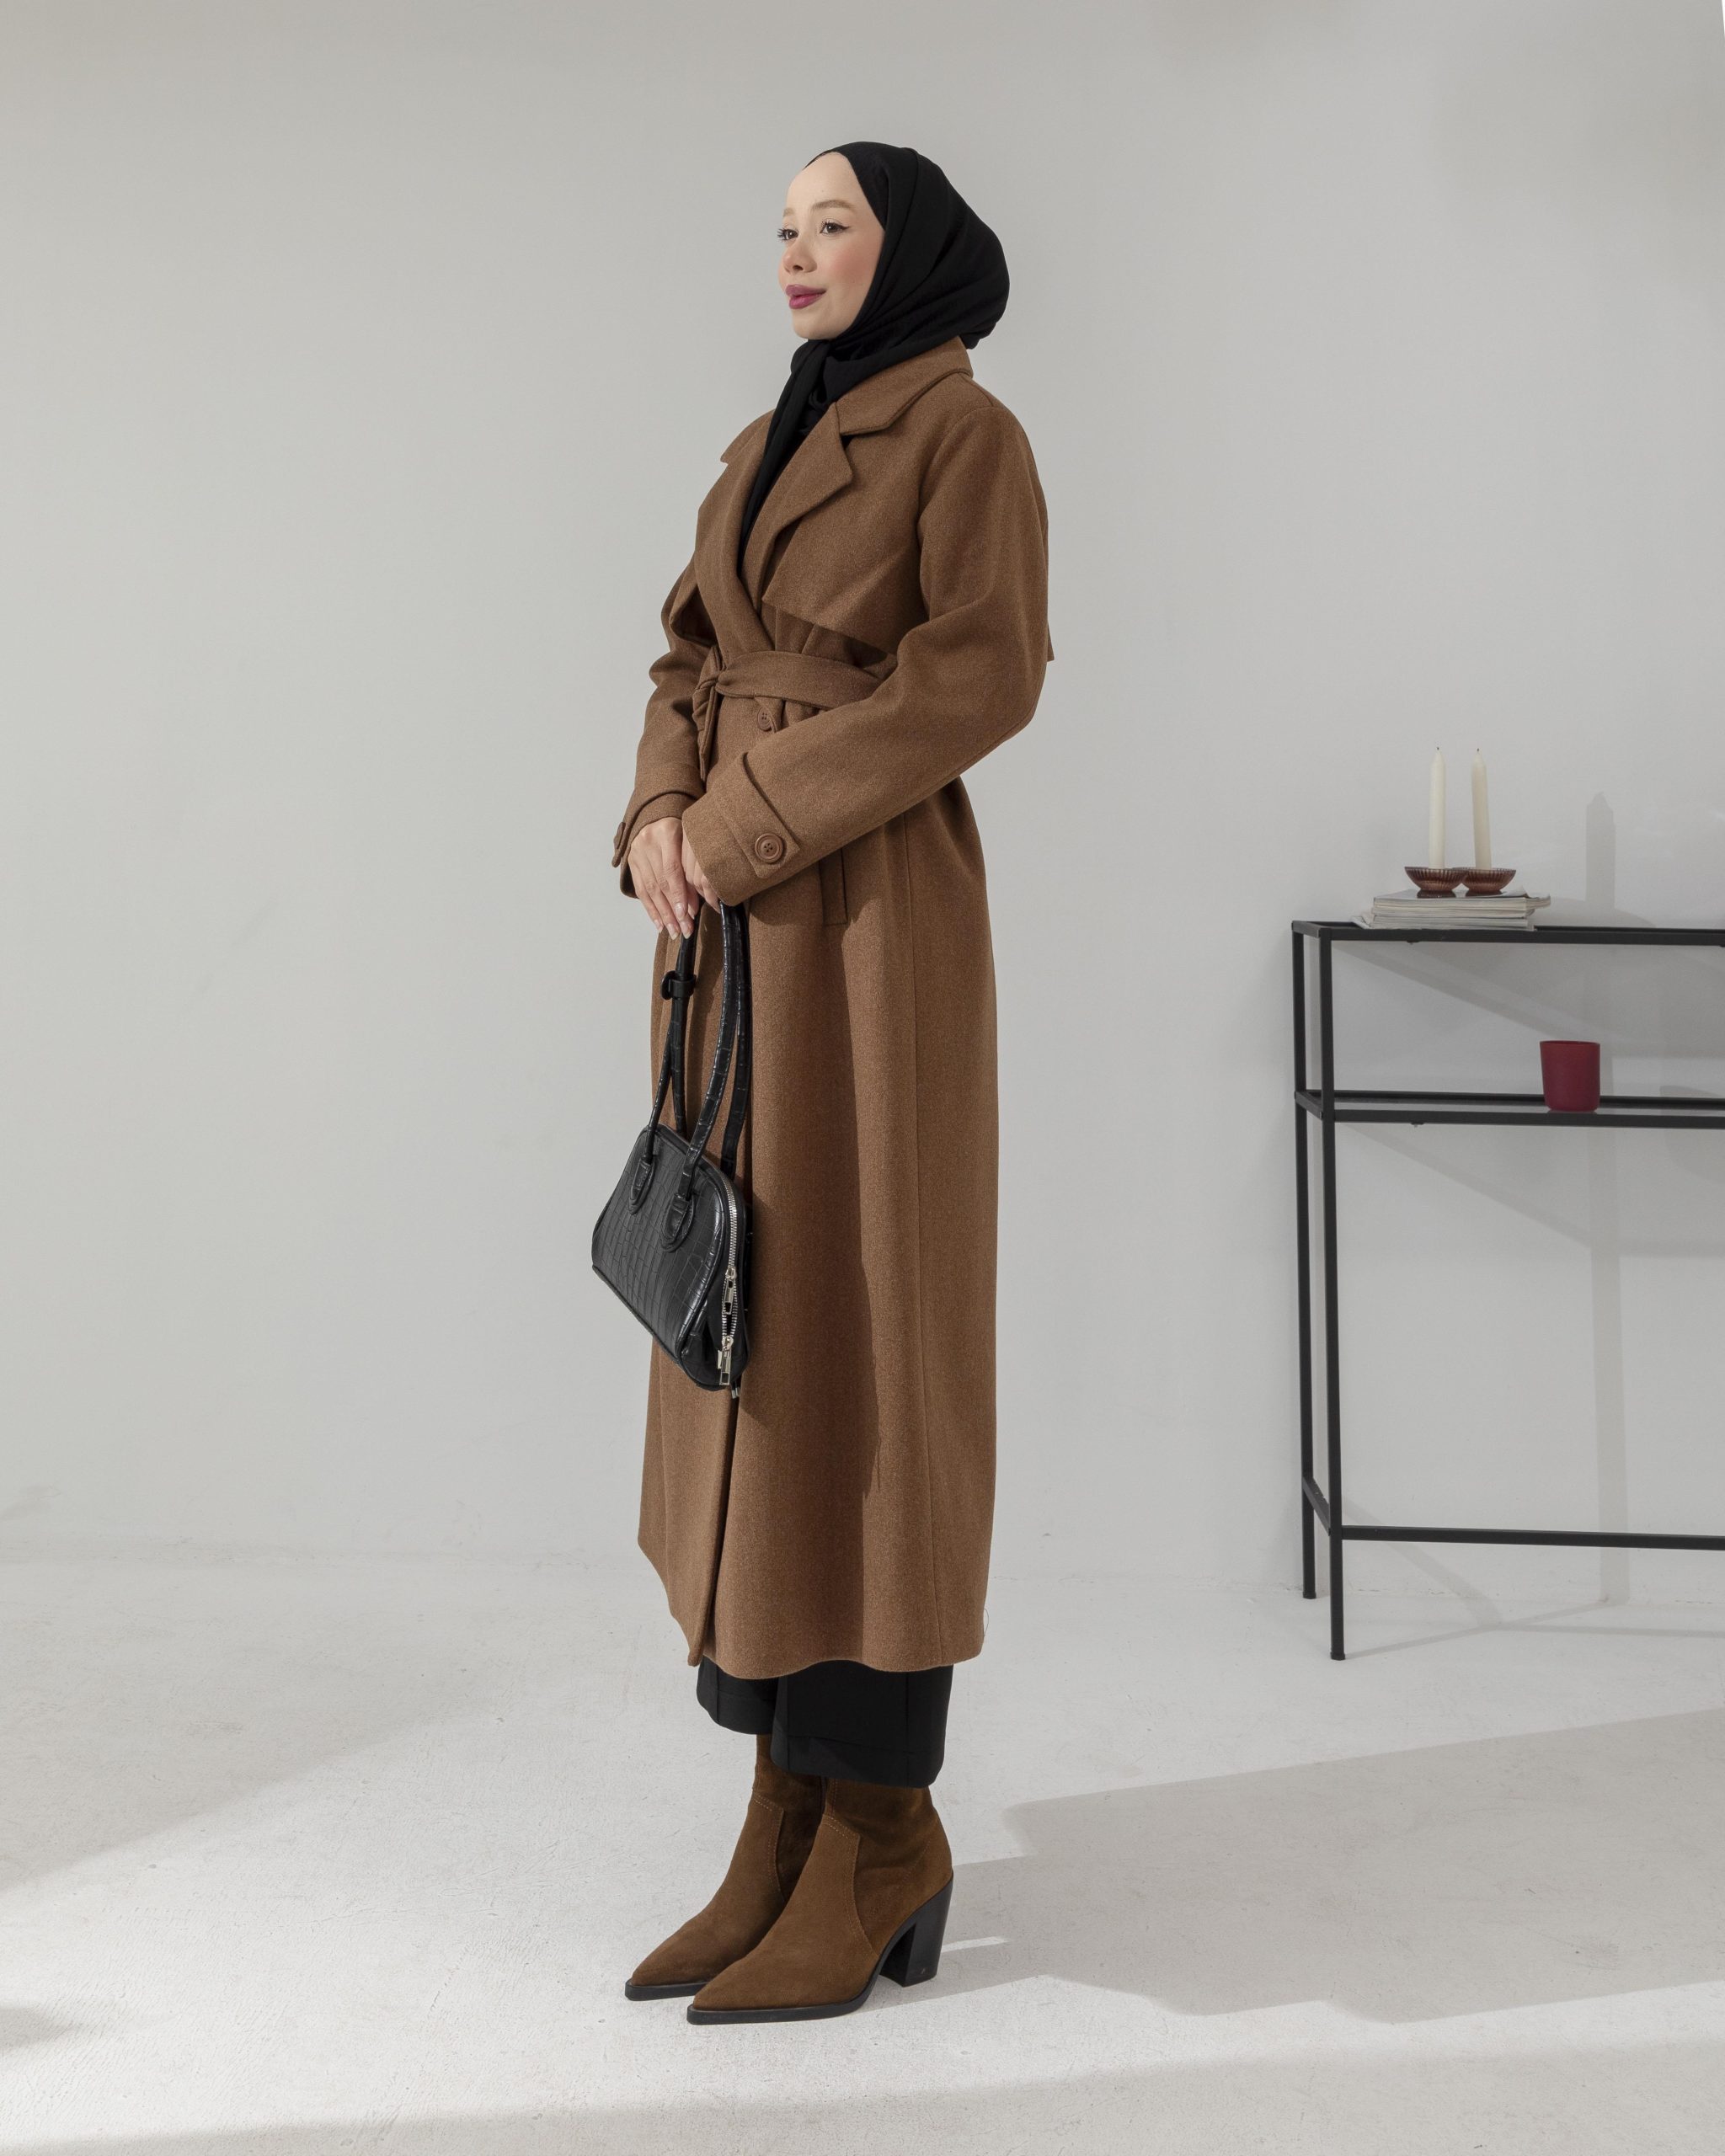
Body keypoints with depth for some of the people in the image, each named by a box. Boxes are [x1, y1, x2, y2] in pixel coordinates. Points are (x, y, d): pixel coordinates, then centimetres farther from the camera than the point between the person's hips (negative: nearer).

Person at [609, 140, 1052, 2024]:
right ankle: (790, 1816, 14)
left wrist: (747, 825, -14)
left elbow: (982, 672, -13)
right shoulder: (767, 443, 22)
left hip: (871, 919, -8)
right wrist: (657, 816, -3)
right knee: (745, 1339, 5)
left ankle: (884, 1834, 7)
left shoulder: (965, 431, -1)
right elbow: (691, 656, 18)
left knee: (849, 1341, -7)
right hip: (730, 926, 8)